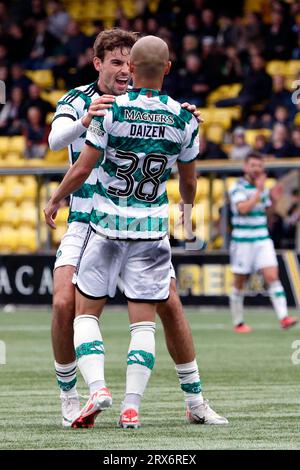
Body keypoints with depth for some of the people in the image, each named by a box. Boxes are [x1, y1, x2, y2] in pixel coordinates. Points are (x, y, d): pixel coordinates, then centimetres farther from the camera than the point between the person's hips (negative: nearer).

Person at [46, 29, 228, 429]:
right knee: (64, 303, -18)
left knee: (170, 305, -5)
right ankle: (69, 399, -1)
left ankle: (195, 402, 7)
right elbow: (55, 140, -24)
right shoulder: (78, 100, -6)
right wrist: (84, 119, -46)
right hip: (86, 223, -2)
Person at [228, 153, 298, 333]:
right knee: (239, 283, 6)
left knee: (272, 276, -12)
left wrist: (273, 200, 1)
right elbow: (243, 208, -25)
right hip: (242, 242, -4)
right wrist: (259, 191, -23)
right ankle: (238, 323, 18)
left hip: (262, 239, 4)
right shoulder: (238, 188, -8)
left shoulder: (262, 187, 11)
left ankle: (283, 317, -20)